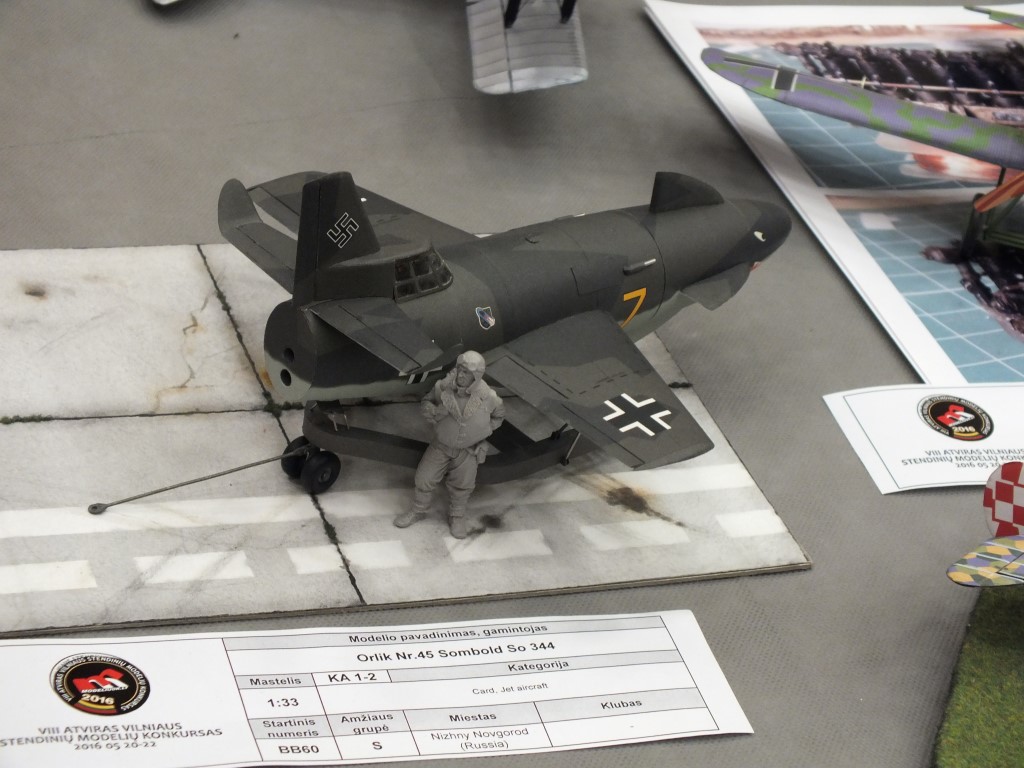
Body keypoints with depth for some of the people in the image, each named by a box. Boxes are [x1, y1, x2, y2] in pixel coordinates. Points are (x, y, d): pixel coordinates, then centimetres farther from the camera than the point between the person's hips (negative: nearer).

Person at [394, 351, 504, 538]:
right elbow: (427, 401, -5)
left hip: (468, 450, -1)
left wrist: (484, 432, -8)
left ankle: (457, 517, 45)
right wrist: (433, 411, -27)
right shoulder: (443, 387, -26)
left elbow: (498, 415, -3)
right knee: (425, 478, 11)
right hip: (441, 445, 1)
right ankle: (418, 511, 39)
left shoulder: (488, 397, -26)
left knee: (462, 485, 17)